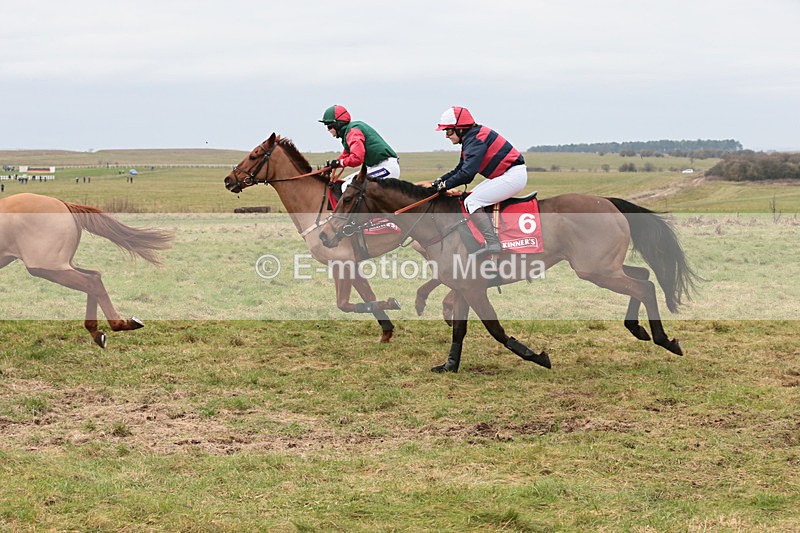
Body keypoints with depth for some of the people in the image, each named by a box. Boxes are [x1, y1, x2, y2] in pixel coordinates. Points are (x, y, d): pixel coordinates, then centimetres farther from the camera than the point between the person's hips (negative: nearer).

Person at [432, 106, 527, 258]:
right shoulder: (470, 138, 14)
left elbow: (467, 173, -25)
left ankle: (492, 243, -22)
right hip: (505, 175, 11)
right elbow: (460, 168, 21)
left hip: (514, 175, -11)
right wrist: (440, 181, 11)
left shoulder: (475, 140, -17)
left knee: (472, 202, -15)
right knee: (473, 195, 19)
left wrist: (445, 185, -17)